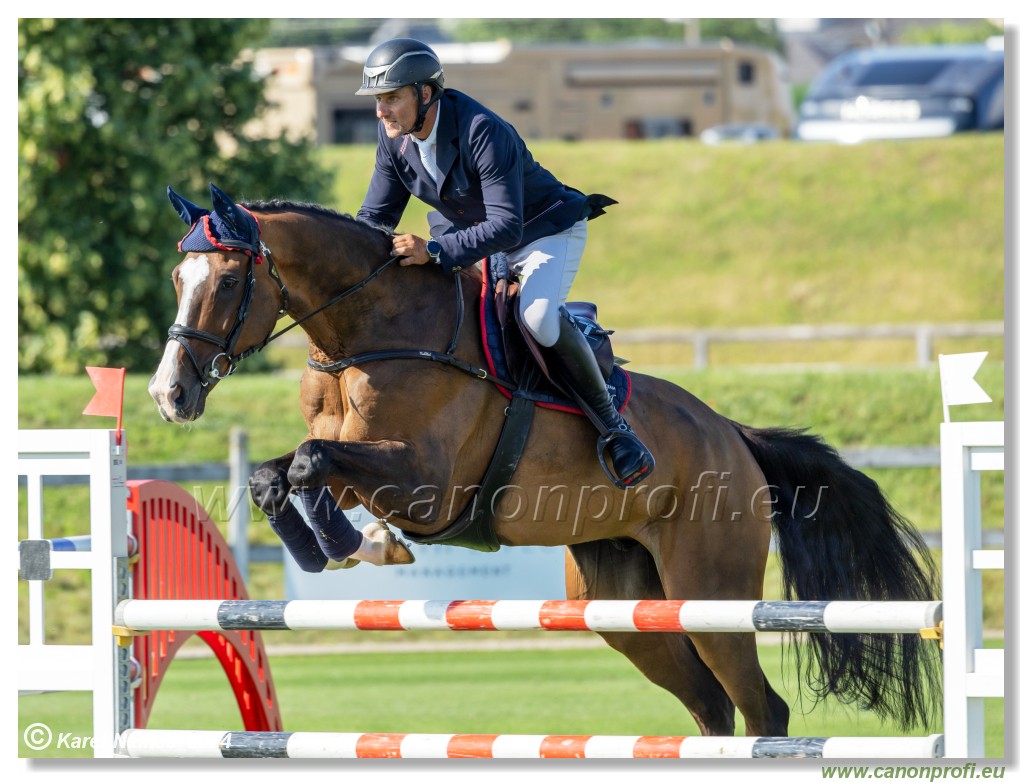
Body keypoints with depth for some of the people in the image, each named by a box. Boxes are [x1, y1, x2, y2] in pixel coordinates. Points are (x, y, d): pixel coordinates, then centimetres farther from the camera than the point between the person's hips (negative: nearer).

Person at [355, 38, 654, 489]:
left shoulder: (482, 133, -34)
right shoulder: (392, 135, -11)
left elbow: (506, 227, -39)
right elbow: (376, 215, -1)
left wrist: (435, 251, -49)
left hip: (548, 232, -8)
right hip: (477, 238, 8)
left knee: (537, 316, -33)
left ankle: (615, 429, -20)